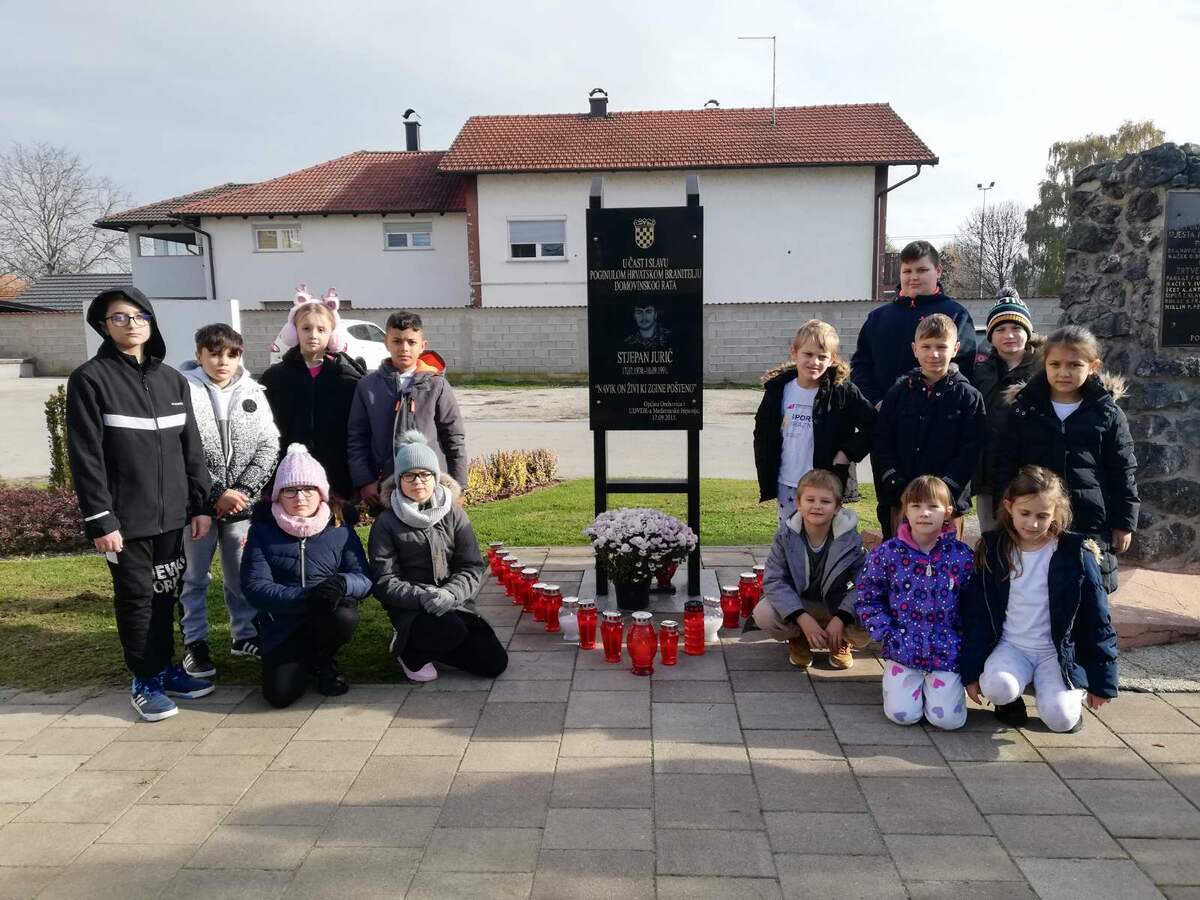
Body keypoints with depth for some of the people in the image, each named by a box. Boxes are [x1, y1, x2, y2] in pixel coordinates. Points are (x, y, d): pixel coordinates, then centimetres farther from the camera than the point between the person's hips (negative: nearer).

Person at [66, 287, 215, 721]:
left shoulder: (172, 380, 10)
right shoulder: (90, 379, -5)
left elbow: (191, 447, 11)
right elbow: (85, 456, -10)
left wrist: (200, 504, 7)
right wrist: (100, 520, -14)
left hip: (170, 513, 5)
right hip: (125, 517, -4)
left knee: (166, 594, 13)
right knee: (137, 597, 5)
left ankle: (165, 668, 27)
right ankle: (145, 681, 17)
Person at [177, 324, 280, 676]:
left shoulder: (253, 393, 4)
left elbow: (269, 445, 2)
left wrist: (242, 491, -9)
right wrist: (215, 494, -14)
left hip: (242, 502, 3)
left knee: (243, 574, 13)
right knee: (194, 577, 8)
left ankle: (245, 634, 27)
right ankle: (195, 642, 21)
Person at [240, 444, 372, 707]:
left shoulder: (339, 530, 0)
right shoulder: (262, 530, -3)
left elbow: (364, 579, -6)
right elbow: (254, 586, -13)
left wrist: (342, 583, -31)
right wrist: (305, 597, -29)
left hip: (326, 620, 1)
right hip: (282, 626, -1)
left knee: (344, 615, -33)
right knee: (281, 694, -23)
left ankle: (323, 660, 2)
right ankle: (303, 663, 15)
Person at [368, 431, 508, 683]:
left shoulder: (453, 513, 3)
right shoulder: (386, 523, -3)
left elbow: (473, 568, -2)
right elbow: (384, 582, -8)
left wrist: (450, 594, -21)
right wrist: (422, 596, -25)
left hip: (454, 604, 4)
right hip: (411, 609, -4)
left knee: (494, 663, -8)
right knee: (450, 630, -34)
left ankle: (432, 645, 16)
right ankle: (410, 652, 0)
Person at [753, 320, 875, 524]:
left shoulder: (843, 391, -8)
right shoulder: (778, 390, 1)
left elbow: (872, 426, -3)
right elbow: (762, 434, 11)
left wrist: (848, 452, -12)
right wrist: (765, 480, 7)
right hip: (786, 486, 3)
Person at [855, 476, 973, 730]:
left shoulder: (962, 556, -4)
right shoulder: (887, 553, -6)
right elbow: (867, 599, 2)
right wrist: (886, 634, -8)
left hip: (946, 652, 1)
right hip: (902, 649, 0)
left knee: (948, 718, -10)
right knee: (903, 715, -12)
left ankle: (933, 683, 22)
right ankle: (895, 679, 22)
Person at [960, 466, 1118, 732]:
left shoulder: (1076, 554, -7)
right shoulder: (992, 550, -4)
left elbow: (1097, 619, -1)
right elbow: (976, 614, 0)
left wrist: (1102, 681, 2)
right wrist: (972, 672, -1)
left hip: (1059, 651, 0)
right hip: (1011, 646, 0)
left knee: (1061, 718, -22)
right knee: (997, 688, -30)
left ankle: (1074, 690, 13)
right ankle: (1010, 701, 6)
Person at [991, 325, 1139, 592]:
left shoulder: (1108, 414, 0)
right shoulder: (1023, 410, 1)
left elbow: (1123, 472, 3)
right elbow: (1003, 465, 3)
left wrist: (1124, 523, 2)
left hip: (1091, 524, 0)